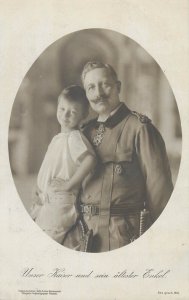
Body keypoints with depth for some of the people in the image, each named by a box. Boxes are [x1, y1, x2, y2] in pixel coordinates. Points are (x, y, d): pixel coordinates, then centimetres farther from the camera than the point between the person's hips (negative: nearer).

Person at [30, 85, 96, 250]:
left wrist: (69, 185, -25)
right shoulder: (58, 138, 16)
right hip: (47, 202, 9)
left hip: (61, 205, -9)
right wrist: (41, 195, 16)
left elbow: (90, 159, -31)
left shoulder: (75, 137, -14)